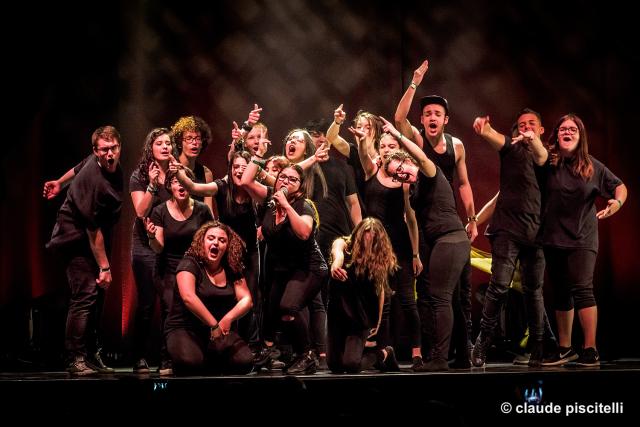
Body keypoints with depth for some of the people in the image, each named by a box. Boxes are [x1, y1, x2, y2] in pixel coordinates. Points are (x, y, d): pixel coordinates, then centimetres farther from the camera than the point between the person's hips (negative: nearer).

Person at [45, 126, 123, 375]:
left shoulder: (114, 167, 0)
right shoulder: (92, 178, -27)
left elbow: (80, 166, 23)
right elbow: (92, 228, -26)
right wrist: (104, 267, -24)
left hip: (97, 239, 9)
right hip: (78, 239, -9)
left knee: (97, 295, 6)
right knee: (86, 294, -18)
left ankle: (91, 355, 10)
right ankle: (76, 359, -18)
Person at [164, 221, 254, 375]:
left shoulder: (232, 270, 8)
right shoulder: (189, 264, -9)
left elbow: (246, 300, -1)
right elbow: (188, 297, -25)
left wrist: (228, 318, -21)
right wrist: (214, 325, -27)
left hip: (221, 331, 5)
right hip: (185, 329, -5)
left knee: (245, 362, -23)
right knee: (190, 362, -37)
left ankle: (209, 370, 7)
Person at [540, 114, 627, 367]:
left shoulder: (592, 166, 1)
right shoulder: (548, 163, 0)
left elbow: (619, 186, 10)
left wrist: (618, 202, -11)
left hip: (582, 239, -2)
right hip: (553, 239, 2)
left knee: (582, 289, -13)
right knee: (561, 295, 9)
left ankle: (591, 350, -10)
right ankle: (565, 350, 18)